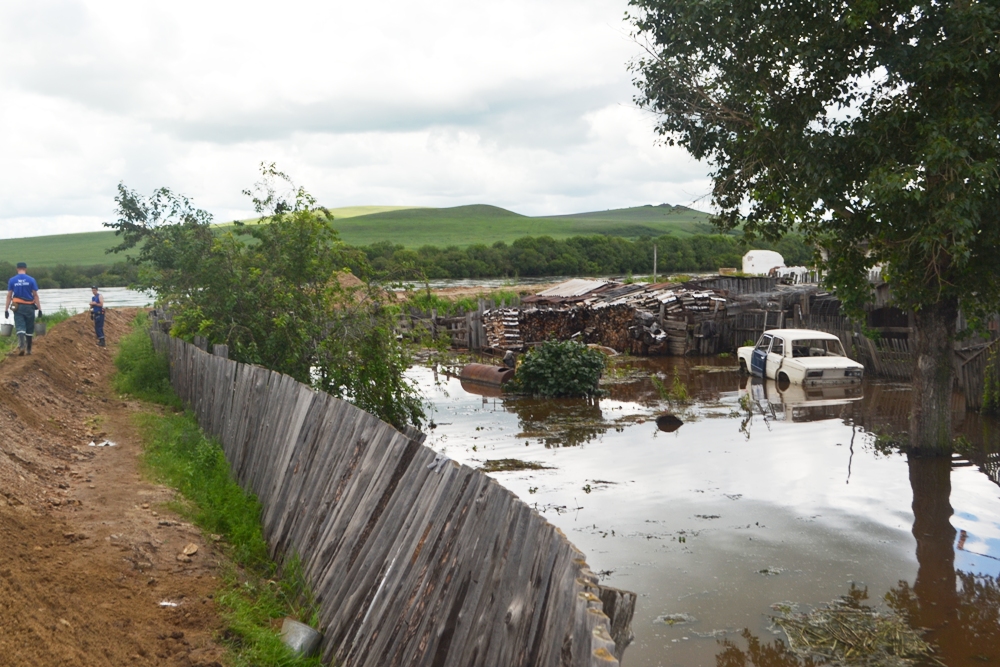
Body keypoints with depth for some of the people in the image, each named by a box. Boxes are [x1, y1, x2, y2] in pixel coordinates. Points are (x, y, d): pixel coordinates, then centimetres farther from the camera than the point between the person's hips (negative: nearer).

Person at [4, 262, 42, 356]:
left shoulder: (12, 280, 1)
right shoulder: (31, 280, -3)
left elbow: (9, 296, -1)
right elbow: (35, 295, -5)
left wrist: (6, 310, 3)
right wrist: (39, 309, -3)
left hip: (18, 307, 0)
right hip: (29, 307, 0)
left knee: (20, 327, -3)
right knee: (29, 329, 10)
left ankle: (21, 345, -28)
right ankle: (28, 349, 16)